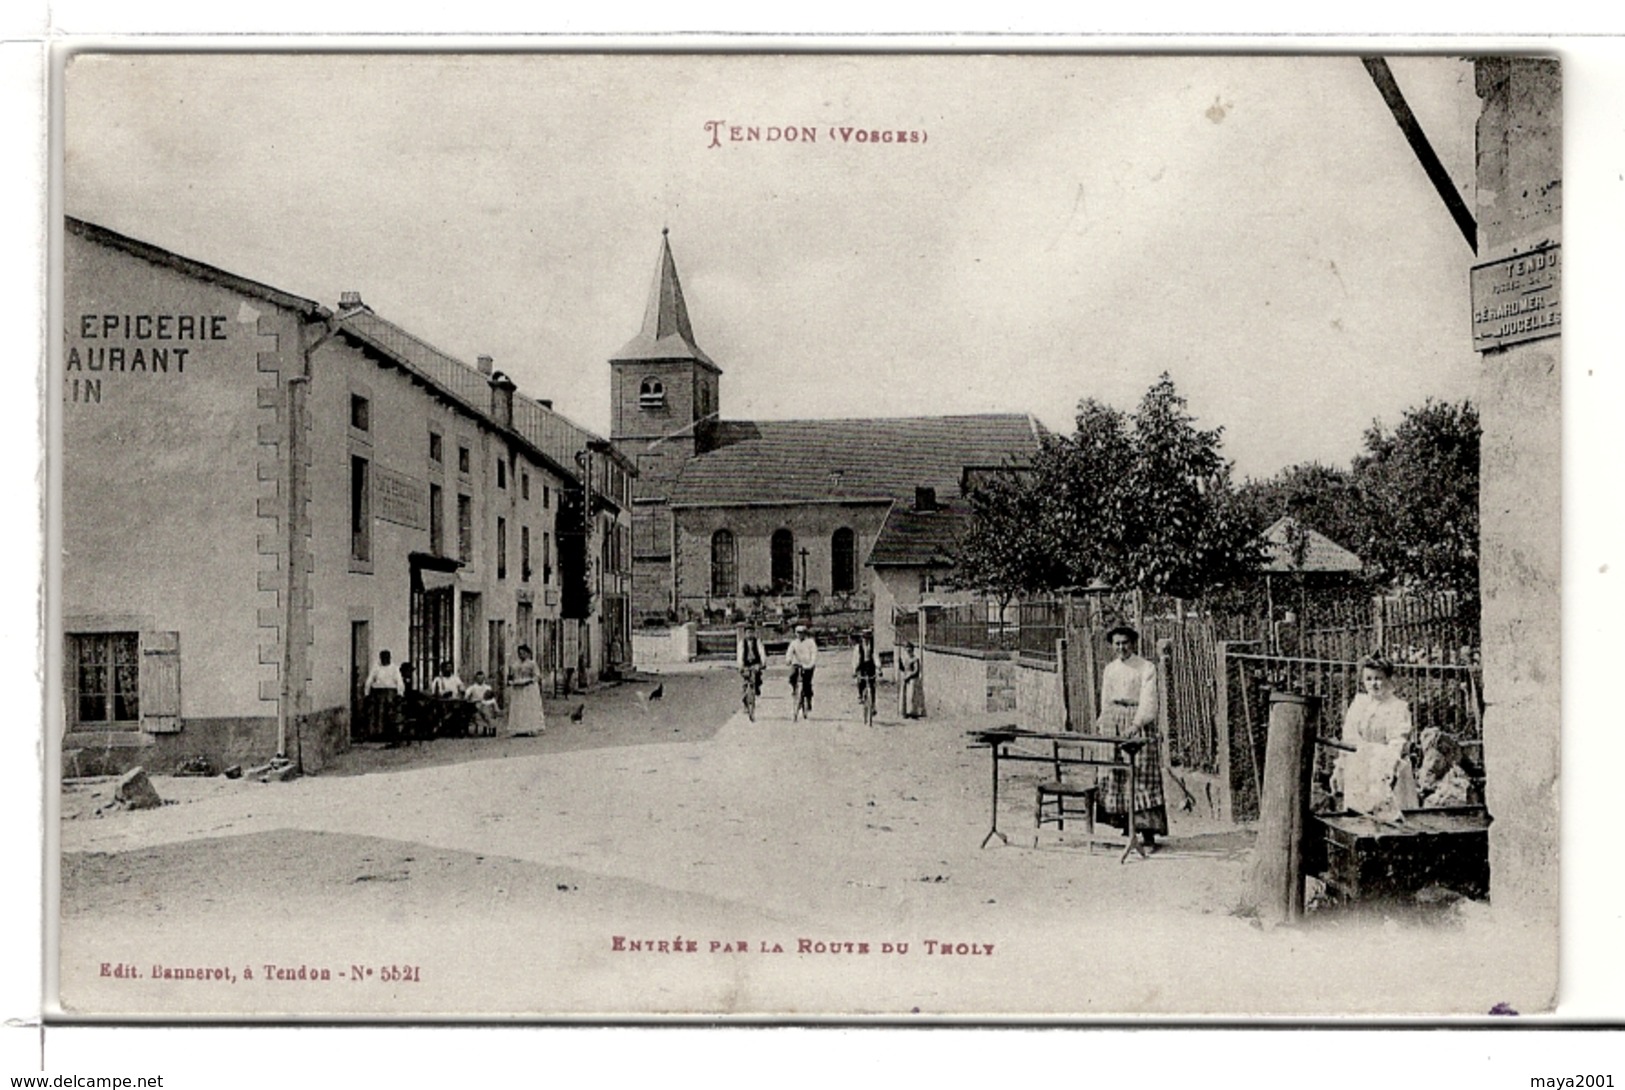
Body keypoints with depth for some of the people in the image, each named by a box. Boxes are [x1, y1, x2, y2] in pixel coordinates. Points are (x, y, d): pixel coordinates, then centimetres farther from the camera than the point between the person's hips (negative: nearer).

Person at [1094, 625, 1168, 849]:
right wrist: (1102, 722, 12)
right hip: (1114, 722, 5)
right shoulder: (1109, 669, 13)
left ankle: (1148, 832, -8)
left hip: (1138, 723, -5)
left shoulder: (1146, 668, -4)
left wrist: (1135, 725, -25)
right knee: (1114, 773, 1)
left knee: (1141, 774, -9)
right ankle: (1126, 823, 10)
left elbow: (1148, 701, -14)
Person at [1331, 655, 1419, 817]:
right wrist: (1339, 770, 17)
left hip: (1384, 778, -5)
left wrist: (1389, 772, -28)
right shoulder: (1358, 703, 12)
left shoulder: (1398, 708, -6)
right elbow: (1347, 740, 17)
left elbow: (1398, 745, -15)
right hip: (1357, 778, 5)